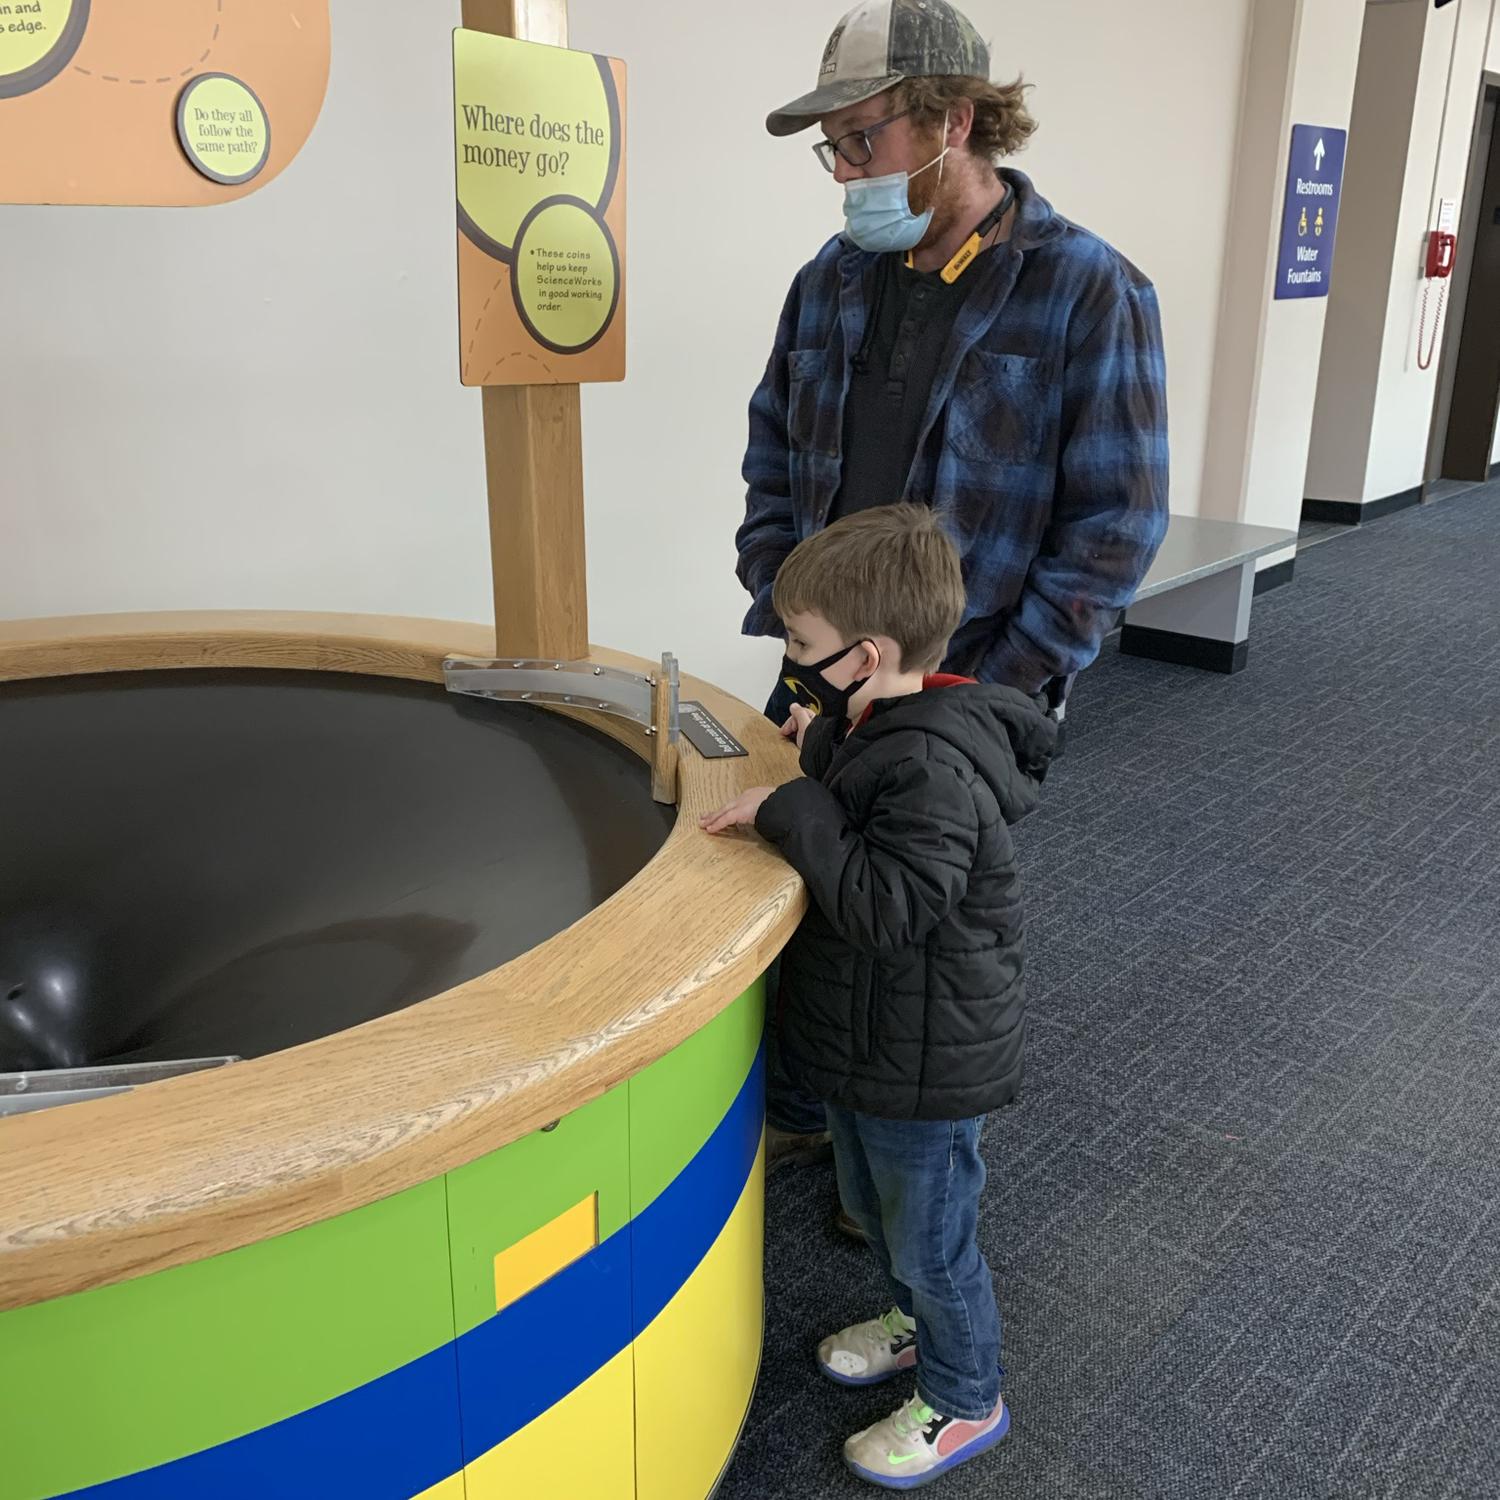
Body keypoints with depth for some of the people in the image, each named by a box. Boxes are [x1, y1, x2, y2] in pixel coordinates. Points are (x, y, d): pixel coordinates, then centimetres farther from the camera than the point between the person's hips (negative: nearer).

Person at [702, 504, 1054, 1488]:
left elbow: (888, 902, -36)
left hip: (928, 1063, -9)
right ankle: (920, 1323, 54)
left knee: (929, 1238, 12)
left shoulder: (932, 764, -31)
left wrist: (791, 809, -32)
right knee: (871, 1205, 28)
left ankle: (964, 1403, 36)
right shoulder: (873, 726, -1)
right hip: (868, 1039, 9)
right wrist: (825, 750, 2)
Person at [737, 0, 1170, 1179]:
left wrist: (988, 693, -15)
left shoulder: (1087, 290, -11)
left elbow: (1115, 525, -12)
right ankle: (791, 1113, 38)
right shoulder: (832, 281, 4)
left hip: (970, 696, -4)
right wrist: (778, 627, 2)